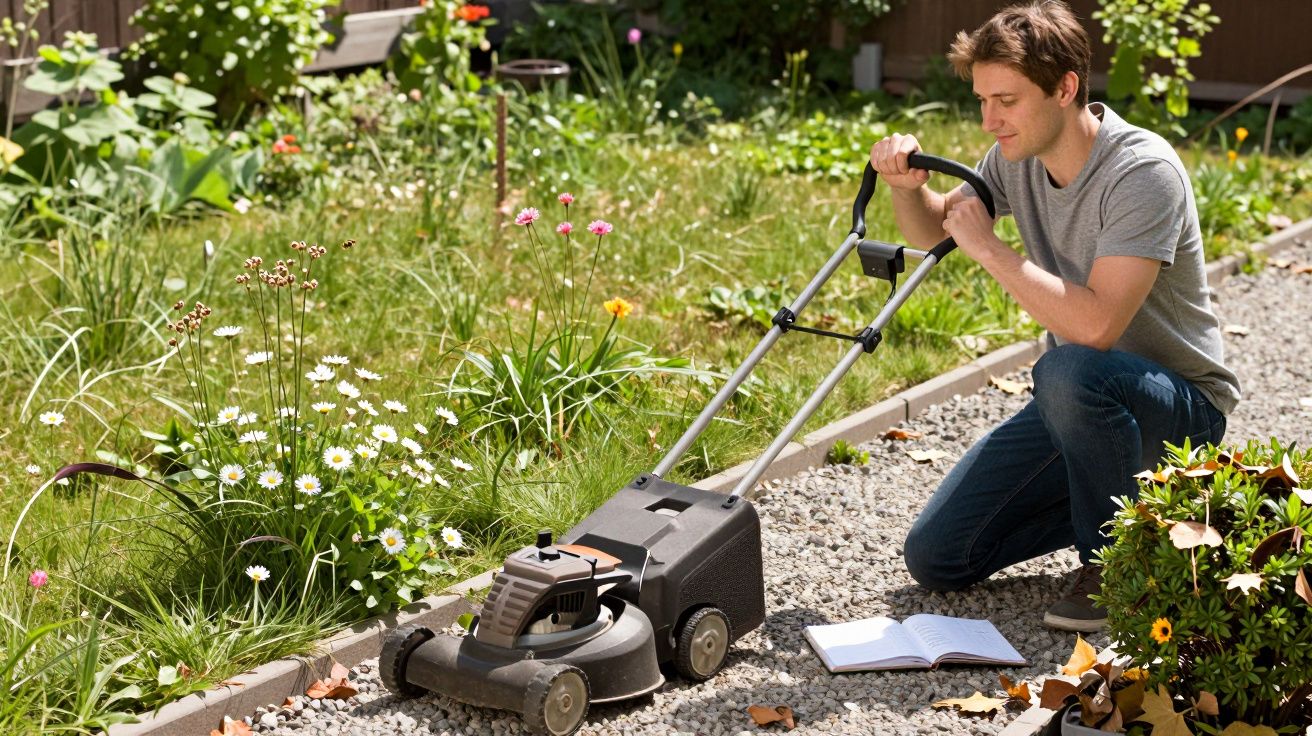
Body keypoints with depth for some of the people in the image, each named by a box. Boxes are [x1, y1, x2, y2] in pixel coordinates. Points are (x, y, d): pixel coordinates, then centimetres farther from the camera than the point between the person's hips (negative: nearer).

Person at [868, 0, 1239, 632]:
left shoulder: (1143, 171, -26)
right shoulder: (1017, 156, -3)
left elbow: (1096, 326, -38)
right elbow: (932, 234, 15)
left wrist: (990, 249, -28)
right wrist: (907, 185, -8)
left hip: (1183, 402, -7)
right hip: (1078, 406, 7)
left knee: (1070, 370, -41)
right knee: (935, 560, -2)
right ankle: (1113, 500, 16)